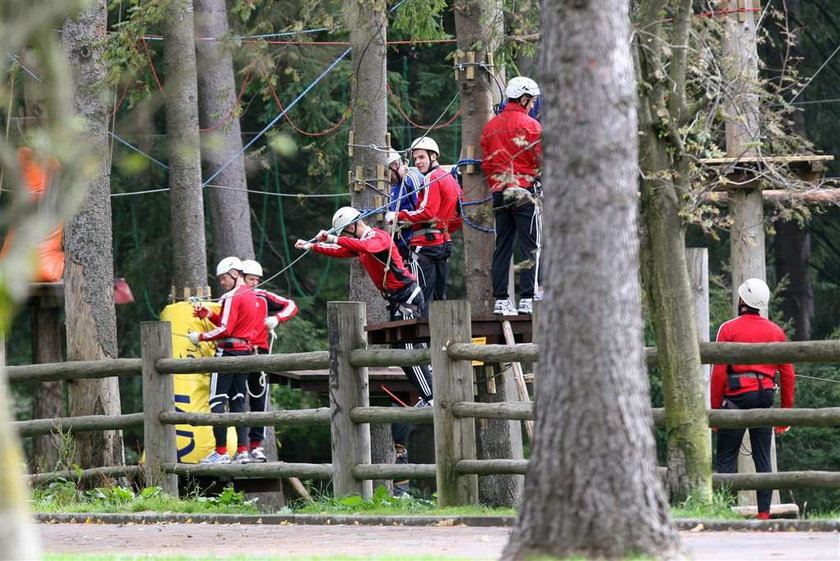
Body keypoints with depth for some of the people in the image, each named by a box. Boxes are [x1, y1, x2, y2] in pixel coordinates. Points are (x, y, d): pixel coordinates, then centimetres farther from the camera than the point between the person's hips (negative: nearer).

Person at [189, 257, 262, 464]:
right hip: (246, 350, 9)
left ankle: (221, 452, -11)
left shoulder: (232, 297, -12)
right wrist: (209, 315, 13)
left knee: (217, 401, -6)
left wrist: (200, 337, -8)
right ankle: (243, 450, 4)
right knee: (237, 401, 10)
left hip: (228, 352, -9)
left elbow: (225, 330, -18)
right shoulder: (252, 297, 15)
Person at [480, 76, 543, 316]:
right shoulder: (530, 125, -7)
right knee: (530, 247, -3)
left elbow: (487, 163, 14)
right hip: (524, 192, -6)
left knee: (502, 248, 8)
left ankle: (500, 299, 6)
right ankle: (527, 300, -9)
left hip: (499, 194, 6)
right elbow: (542, 160, -7)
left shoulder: (490, 126, 11)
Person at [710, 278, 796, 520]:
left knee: (725, 457, -3)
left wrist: (715, 408, -2)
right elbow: (788, 374, 10)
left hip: (737, 396, -4)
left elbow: (719, 373, -6)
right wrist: (786, 411, 15)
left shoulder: (729, 329, -2)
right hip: (766, 396, 4)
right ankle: (764, 513, 4)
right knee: (763, 457, 7)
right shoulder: (776, 332, 11)